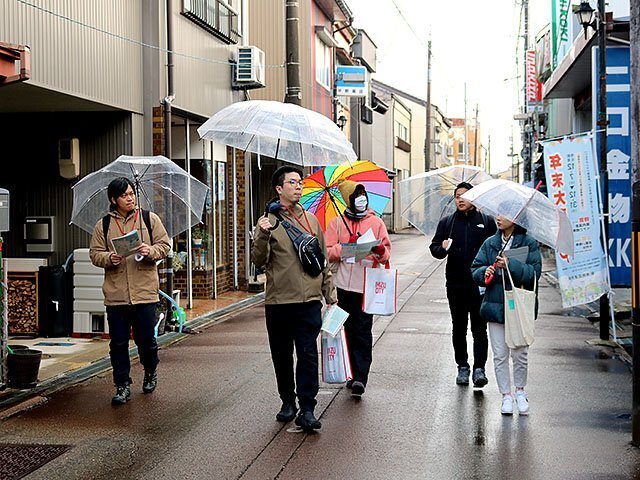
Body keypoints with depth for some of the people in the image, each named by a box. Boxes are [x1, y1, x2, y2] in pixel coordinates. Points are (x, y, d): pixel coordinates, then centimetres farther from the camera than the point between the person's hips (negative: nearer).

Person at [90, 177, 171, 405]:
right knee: (118, 343, 3)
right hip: (115, 294, 1)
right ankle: (122, 385, 13)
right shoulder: (103, 225, 7)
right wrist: (109, 258, -14)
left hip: (145, 292, -1)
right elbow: (95, 253, 7)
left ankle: (150, 373, 33)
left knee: (146, 339, 5)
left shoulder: (150, 219, 6)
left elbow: (164, 245, 6)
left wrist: (150, 251, -14)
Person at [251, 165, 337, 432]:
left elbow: (323, 260, 18)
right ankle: (288, 402, 23)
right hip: (278, 301, -1)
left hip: (309, 300, 2)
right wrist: (263, 236, -25)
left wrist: (330, 295, 15)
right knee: (282, 356, 9)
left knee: (308, 355, -4)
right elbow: (259, 261, -8)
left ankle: (307, 409, -3)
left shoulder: (311, 220, 12)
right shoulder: (268, 222, 1)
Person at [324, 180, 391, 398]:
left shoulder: (376, 223, 9)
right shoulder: (337, 223, 8)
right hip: (344, 286, 1)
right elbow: (328, 253, 2)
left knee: (363, 331, -7)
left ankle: (361, 378, -10)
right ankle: (354, 374, 18)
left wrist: (380, 251, -14)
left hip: (367, 286, -1)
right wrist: (346, 245, -13)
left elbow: (387, 251, 9)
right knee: (349, 330, 7)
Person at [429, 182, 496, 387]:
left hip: (480, 284, -3)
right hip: (456, 284, 3)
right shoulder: (446, 223, 11)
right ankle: (462, 366, 20)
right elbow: (434, 247, 11)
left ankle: (479, 368, -3)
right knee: (458, 327, 10)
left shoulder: (487, 222, 4)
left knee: (479, 328, -5)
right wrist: (442, 248, -13)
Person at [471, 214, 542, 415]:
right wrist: (484, 272, -13)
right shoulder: (490, 244, 8)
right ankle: (506, 395, 17)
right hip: (495, 306, 3)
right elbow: (475, 269, 9)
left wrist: (511, 265, -24)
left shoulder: (529, 243, -3)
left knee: (519, 352, 3)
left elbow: (534, 272, -12)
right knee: (500, 355, 5)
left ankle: (520, 391, 26)